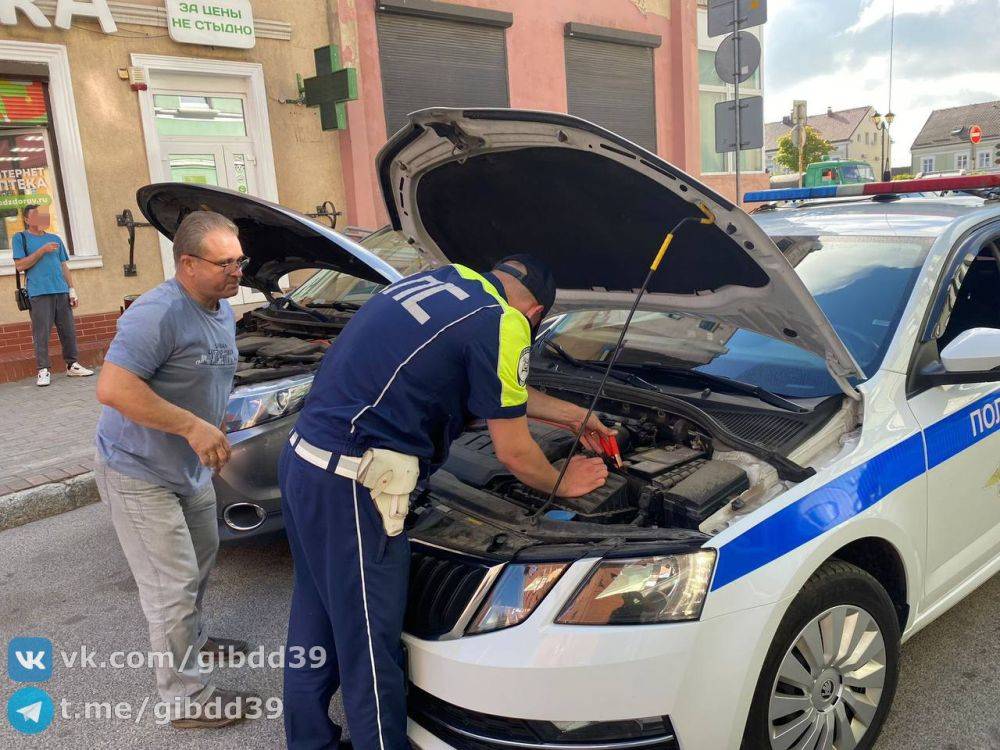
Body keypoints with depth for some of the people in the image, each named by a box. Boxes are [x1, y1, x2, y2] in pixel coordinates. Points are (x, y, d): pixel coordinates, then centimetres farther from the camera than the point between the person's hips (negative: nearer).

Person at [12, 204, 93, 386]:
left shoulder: (55, 239, 20)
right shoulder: (20, 238, 7)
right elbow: (20, 266, -2)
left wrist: (72, 290, 11)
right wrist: (42, 250, -8)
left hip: (61, 291, 4)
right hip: (39, 293, -4)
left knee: (69, 330, 4)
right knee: (41, 333, -5)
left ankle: (72, 365, 13)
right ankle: (43, 370, -1)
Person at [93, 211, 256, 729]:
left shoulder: (223, 311, 4)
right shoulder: (158, 314, -28)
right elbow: (112, 388, -34)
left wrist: (215, 435, 13)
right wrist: (193, 426, -34)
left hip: (188, 467, 10)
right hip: (138, 473, -10)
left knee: (202, 555, 25)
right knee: (172, 586, -3)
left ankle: (192, 641, 49)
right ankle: (187, 699, 12)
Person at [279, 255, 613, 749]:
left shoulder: (440, 281, 16)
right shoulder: (501, 323, -11)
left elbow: (503, 391, 26)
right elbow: (513, 452, -3)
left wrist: (575, 416, 34)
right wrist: (561, 485, 17)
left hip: (302, 457, 10)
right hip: (351, 485, -10)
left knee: (316, 624, 23)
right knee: (370, 646, 5)